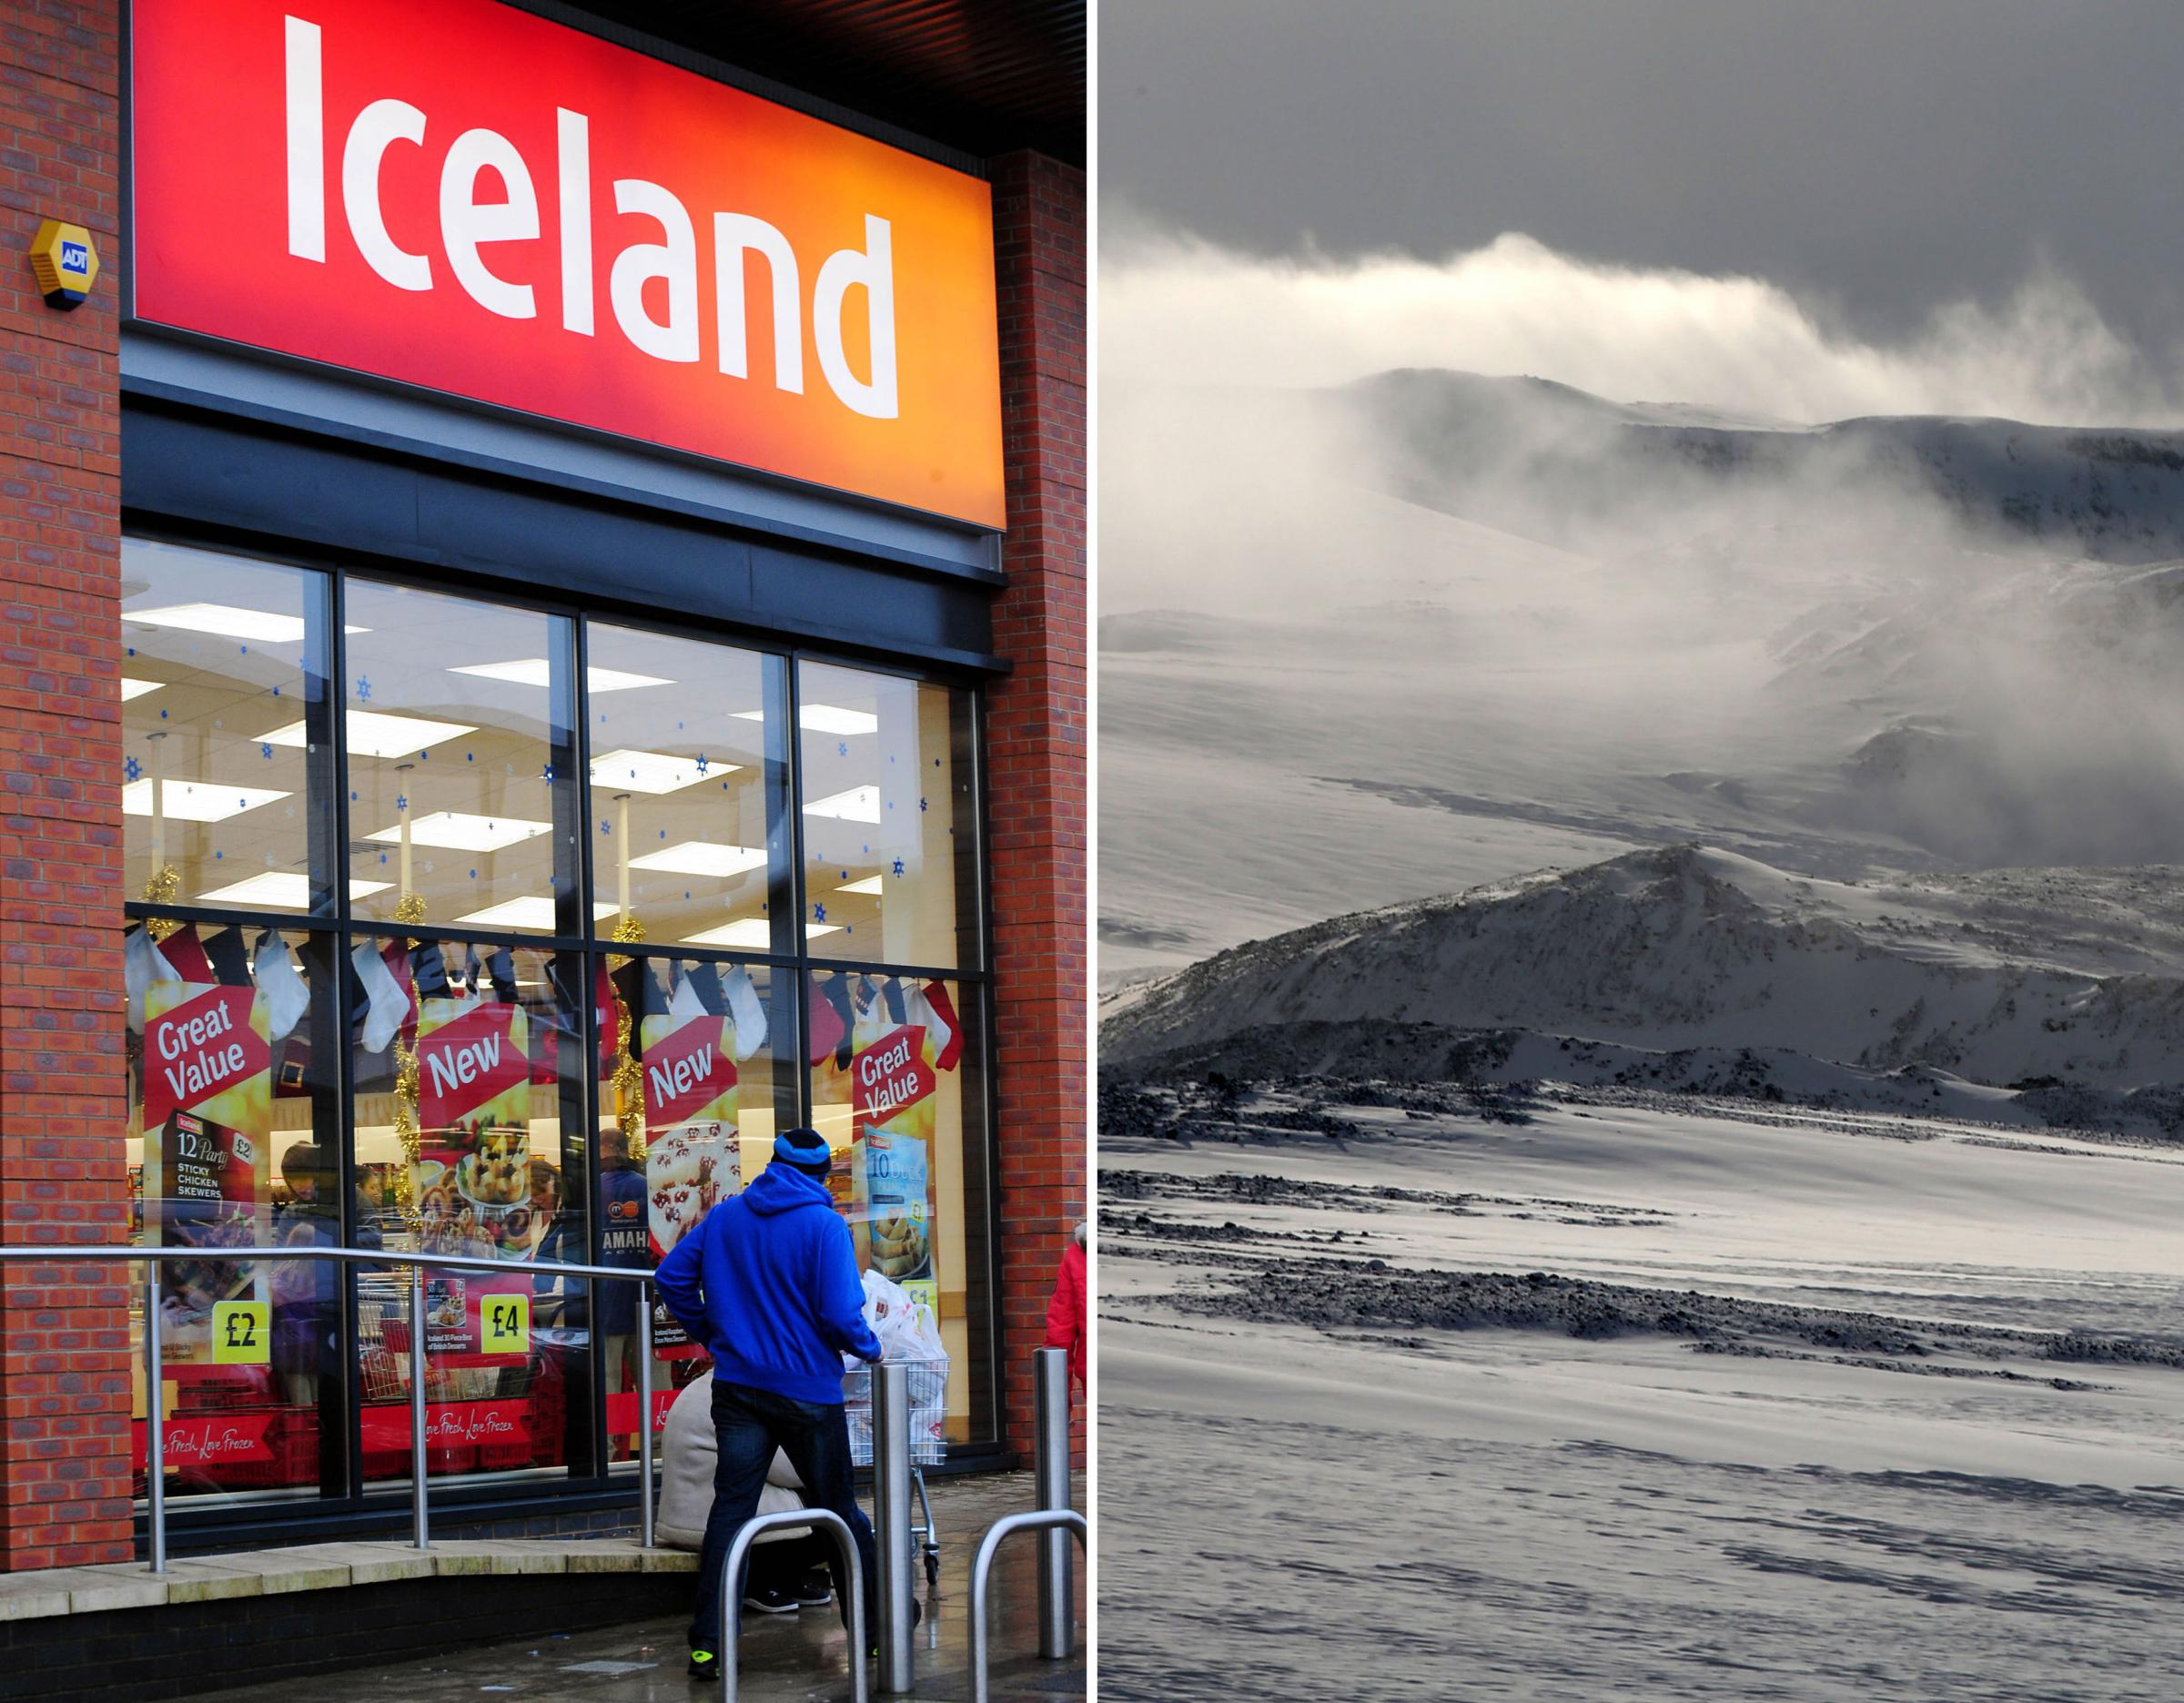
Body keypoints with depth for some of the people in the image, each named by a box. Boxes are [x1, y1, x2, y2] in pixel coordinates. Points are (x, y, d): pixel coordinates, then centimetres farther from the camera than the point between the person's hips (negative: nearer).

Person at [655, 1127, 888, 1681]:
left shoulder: (725, 1215, 5)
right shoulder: (824, 1225, -11)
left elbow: (672, 1275, 7)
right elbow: (840, 1313, -18)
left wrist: (712, 1334, 16)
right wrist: (869, 1348, 2)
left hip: (738, 1384, 4)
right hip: (807, 1389, -3)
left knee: (729, 1507, 4)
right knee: (836, 1508, 9)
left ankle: (707, 1645, -1)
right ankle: (877, 1627, 19)